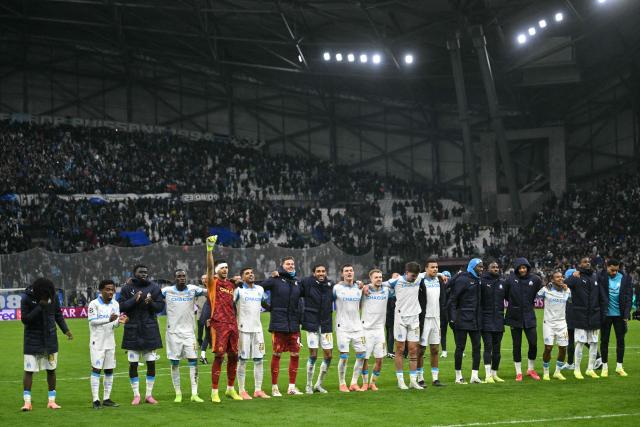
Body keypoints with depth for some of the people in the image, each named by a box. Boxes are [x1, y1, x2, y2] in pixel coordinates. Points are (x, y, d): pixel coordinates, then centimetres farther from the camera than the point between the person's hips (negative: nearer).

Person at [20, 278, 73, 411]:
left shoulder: (53, 296, -3)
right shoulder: (26, 298, -14)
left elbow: (58, 315, 9)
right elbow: (25, 319, -17)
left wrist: (65, 330, -1)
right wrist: (40, 306, -25)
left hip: (50, 339, 3)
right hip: (32, 341, -3)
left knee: (51, 370, 7)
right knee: (29, 371, -5)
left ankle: (51, 401, 15)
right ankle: (27, 402, -1)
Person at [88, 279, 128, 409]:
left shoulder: (115, 304, 6)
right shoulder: (94, 304, -9)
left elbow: (114, 325, 7)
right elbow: (92, 321, -17)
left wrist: (119, 321, -16)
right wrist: (109, 320, -28)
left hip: (110, 341, 6)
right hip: (97, 342, -6)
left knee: (109, 370, 7)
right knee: (96, 369, -8)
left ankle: (106, 398, 13)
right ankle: (95, 399, -8)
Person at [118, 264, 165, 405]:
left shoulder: (154, 287, 4)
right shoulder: (127, 288, 2)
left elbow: (161, 306, 4)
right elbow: (121, 306, -3)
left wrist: (151, 303, -16)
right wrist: (134, 300, -17)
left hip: (150, 330, 1)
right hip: (132, 330, -1)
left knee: (151, 363, 4)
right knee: (133, 364, 1)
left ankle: (149, 394, 14)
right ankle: (136, 395, 10)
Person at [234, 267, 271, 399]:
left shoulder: (260, 289, 15)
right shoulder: (238, 289, -3)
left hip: (257, 328, 6)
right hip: (243, 329, -5)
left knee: (259, 360, 5)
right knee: (243, 360, -2)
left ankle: (258, 390, 11)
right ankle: (242, 391, 3)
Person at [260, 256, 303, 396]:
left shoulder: (297, 282, 12)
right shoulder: (275, 280, -4)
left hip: (294, 325, 5)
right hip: (278, 324, -5)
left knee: (295, 355, 4)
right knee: (277, 354, -1)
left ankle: (292, 386, 13)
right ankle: (274, 387, 5)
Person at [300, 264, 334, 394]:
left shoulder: (331, 285, 5)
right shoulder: (307, 283, -6)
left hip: (326, 325, 4)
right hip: (312, 324, -4)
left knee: (328, 355, 4)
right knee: (313, 355, -4)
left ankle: (319, 384, 20)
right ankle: (309, 385, 11)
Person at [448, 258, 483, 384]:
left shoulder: (477, 280, 12)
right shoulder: (462, 280, -11)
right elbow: (452, 299, -12)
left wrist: (479, 316, 15)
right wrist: (453, 317, -16)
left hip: (475, 320, 8)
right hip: (463, 319, -8)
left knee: (476, 346, 4)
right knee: (460, 347, 0)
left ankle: (474, 376, 8)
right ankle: (458, 376, 8)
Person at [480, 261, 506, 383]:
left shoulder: (502, 282, 9)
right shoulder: (483, 281, -5)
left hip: (499, 320, 5)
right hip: (486, 319, -5)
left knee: (497, 349, 9)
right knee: (488, 347, -8)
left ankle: (494, 374, 18)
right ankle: (488, 375, -8)